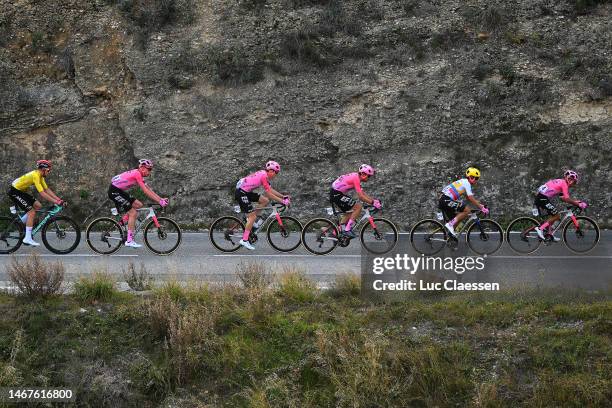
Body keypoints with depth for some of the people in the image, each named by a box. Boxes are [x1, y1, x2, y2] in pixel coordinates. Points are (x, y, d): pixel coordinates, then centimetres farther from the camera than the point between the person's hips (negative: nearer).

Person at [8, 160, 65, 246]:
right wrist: (56, 202, -30)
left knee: (38, 206, 2)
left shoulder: (40, 176, 6)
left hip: (21, 191, 10)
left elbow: (47, 190, 8)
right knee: (31, 212, -15)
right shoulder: (35, 175, -24)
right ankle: (28, 238, -15)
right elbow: (42, 193, -29)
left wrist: (59, 200, -2)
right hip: (15, 192, -10)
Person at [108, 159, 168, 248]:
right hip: (114, 191, -10)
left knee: (138, 205, 8)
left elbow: (149, 190, 13)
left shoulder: (139, 175, 12)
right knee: (133, 213, -12)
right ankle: (129, 241, -12)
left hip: (120, 191, 10)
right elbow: (146, 191, -21)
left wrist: (161, 199, 5)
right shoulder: (137, 174, -18)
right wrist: (159, 201, -21)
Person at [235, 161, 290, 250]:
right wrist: (282, 201, -16)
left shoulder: (264, 175, 12)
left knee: (265, 201, 8)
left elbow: (270, 190, 17)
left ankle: (250, 220, 10)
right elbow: (268, 193, -19)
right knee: (252, 216, -9)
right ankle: (244, 240, -9)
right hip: (241, 193, -9)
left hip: (246, 192, 9)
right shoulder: (263, 176, -18)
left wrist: (283, 196, 12)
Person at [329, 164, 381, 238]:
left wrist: (374, 200, 10)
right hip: (336, 194, -11)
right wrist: (373, 203, -18)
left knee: (350, 212, 20)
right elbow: (361, 196, -21)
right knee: (358, 207, -13)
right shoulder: (356, 178, -16)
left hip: (335, 194, 11)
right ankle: (347, 229, -13)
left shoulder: (356, 177, 15)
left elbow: (363, 193, 18)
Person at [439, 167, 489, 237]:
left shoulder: (463, 182, 23)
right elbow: (471, 199, -12)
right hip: (447, 200, -10)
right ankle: (450, 225, -14)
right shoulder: (467, 183, -7)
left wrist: (480, 205, 23)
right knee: (467, 210, -11)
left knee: (455, 219, 18)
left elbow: (469, 198, 29)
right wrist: (482, 208, -7)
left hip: (442, 200, 10)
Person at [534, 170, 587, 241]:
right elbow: (567, 199, -14)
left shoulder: (560, 182, 22)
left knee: (553, 215, 18)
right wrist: (578, 204, -7)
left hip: (539, 197, 10)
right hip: (543, 198, -10)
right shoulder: (564, 184, -7)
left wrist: (575, 201, 17)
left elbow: (563, 198, 23)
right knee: (557, 216, -6)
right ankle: (540, 229, -10)